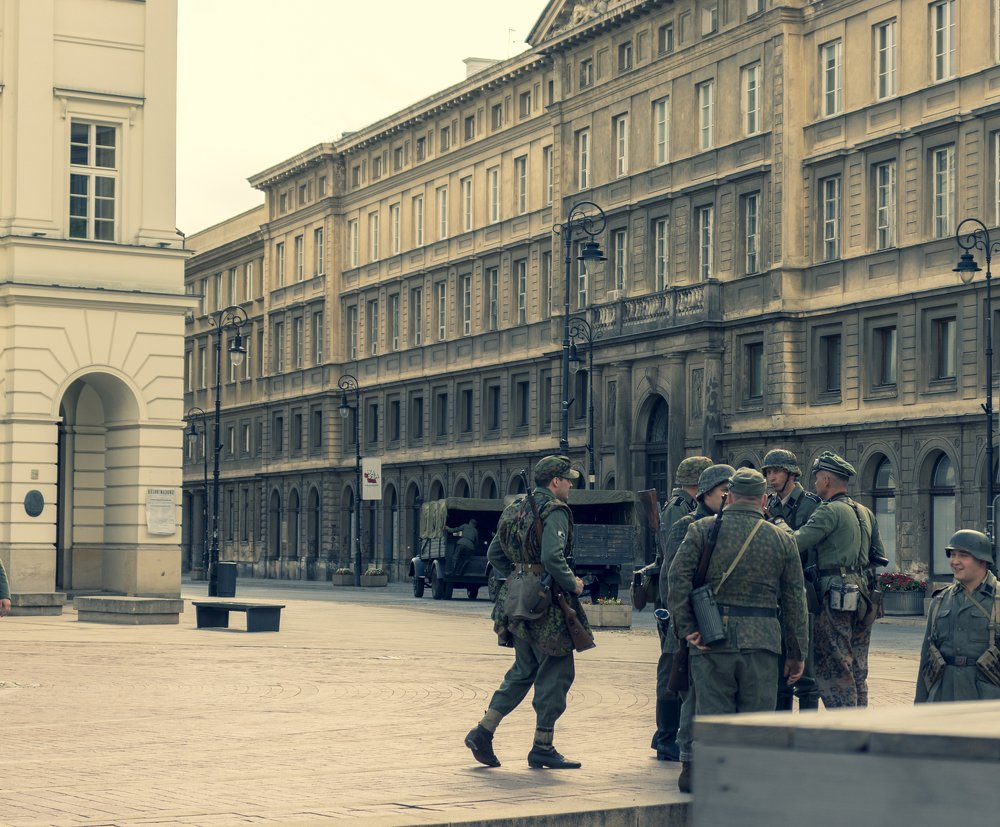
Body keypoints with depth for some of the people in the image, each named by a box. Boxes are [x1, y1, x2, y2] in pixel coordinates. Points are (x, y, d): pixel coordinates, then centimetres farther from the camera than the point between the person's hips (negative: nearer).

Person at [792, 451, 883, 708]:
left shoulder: (830, 511, -10)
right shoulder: (865, 513, 16)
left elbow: (794, 542, -18)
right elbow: (880, 556, 22)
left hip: (836, 596, -8)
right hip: (863, 596, 8)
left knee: (832, 670, -5)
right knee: (857, 672, 13)